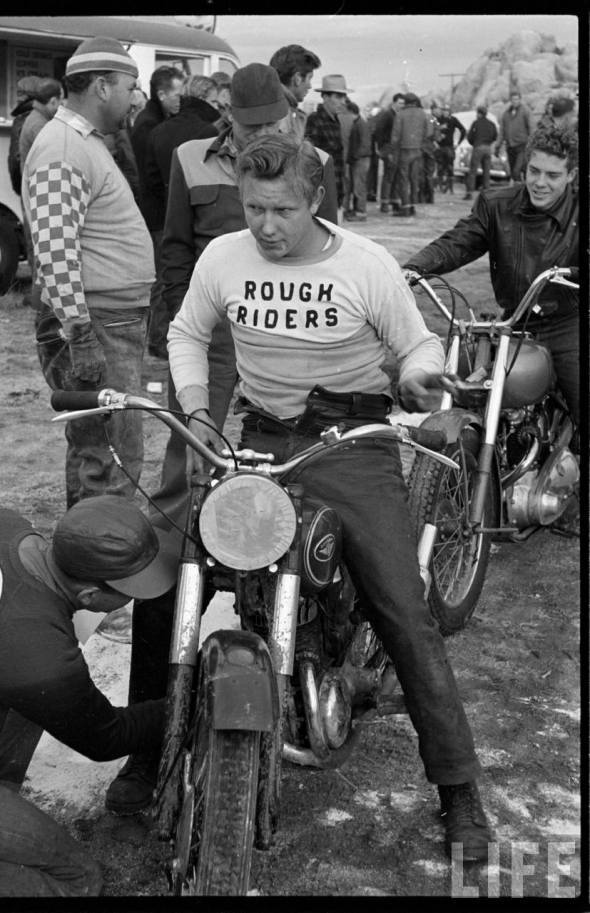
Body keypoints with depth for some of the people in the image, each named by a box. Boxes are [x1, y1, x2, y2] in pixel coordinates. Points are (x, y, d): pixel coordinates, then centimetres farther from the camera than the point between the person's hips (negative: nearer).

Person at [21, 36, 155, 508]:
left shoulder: (89, 142, 19)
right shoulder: (61, 151, -15)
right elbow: (56, 251, -23)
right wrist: (80, 336, -25)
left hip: (122, 320, 10)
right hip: (94, 326, -10)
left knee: (92, 449, 17)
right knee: (114, 457, -8)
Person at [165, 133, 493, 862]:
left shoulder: (367, 264, -8)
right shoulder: (222, 257, 1)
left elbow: (420, 344, 1)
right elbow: (187, 332, 15)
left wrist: (419, 374, -23)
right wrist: (195, 412, 2)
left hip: (353, 443, -3)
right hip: (261, 440, 4)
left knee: (405, 616, -9)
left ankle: (459, 789, 4)